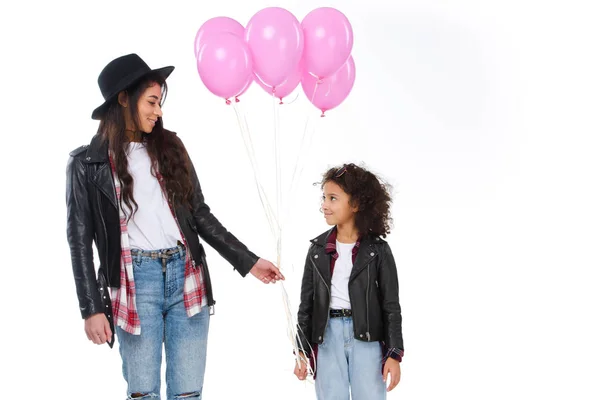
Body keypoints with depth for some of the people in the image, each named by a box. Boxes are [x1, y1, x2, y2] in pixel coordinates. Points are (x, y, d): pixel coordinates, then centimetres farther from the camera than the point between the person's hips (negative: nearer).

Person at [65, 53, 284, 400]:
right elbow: (80, 240, 1)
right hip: (135, 282, -3)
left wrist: (248, 261, 11)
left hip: (186, 276, 3)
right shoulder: (88, 163, 2)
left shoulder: (169, 147, 12)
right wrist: (92, 308, -6)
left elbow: (201, 215, 16)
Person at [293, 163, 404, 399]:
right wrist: (302, 351, 5)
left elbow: (391, 305, -2)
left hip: (366, 337, -2)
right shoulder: (317, 249, 6)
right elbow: (307, 303, 9)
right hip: (327, 336, 3)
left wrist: (394, 353, -7)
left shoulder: (378, 249, -2)